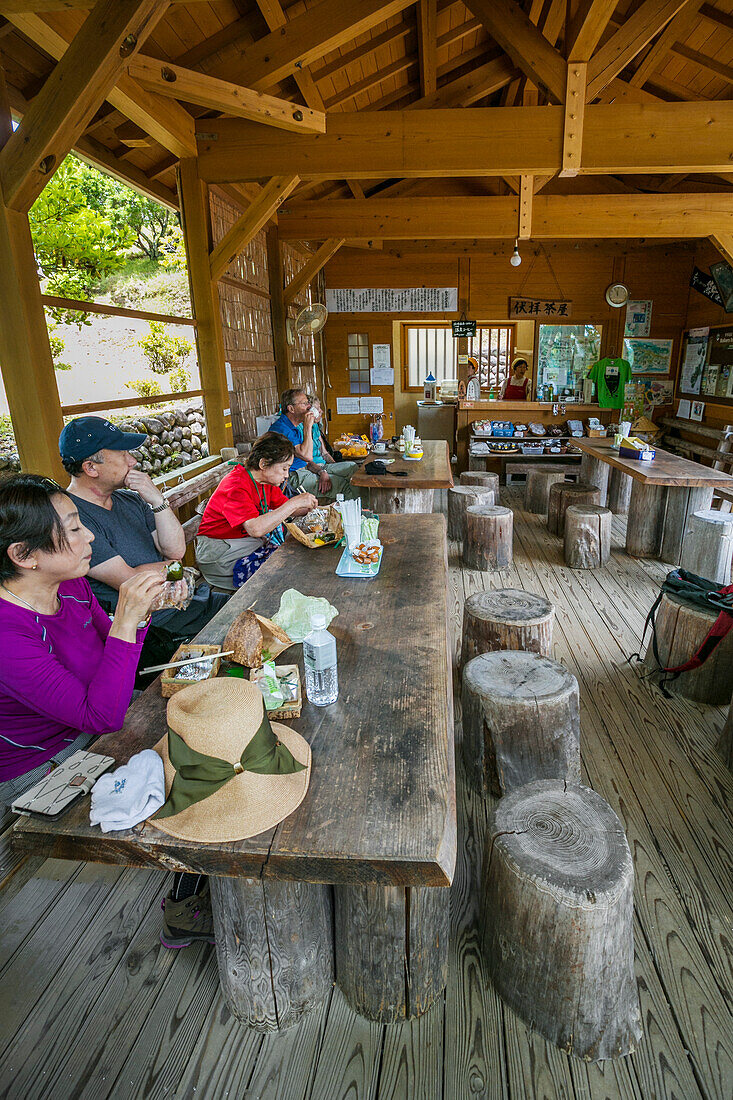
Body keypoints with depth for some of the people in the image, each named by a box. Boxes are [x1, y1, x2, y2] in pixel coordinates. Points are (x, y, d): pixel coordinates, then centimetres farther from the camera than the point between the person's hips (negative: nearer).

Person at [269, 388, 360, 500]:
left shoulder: (297, 426, 14)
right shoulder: (280, 428, -17)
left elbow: (306, 460, 13)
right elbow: (307, 456, -24)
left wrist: (321, 471, -7)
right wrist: (307, 427, -18)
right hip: (294, 476, -10)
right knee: (344, 484, -23)